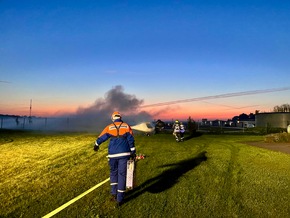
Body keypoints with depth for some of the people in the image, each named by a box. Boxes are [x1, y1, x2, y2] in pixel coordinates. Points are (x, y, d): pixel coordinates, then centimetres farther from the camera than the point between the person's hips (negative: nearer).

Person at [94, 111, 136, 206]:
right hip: (124, 154, 0)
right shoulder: (127, 126, 4)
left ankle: (114, 193, 18)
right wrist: (133, 152, 3)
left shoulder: (109, 127, 4)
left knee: (113, 173, 21)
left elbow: (101, 138, 11)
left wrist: (96, 145, 30)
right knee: (122, 174, 4)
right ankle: (120, 199, 7)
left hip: (113, 154, 1)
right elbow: (131, 140, -1)